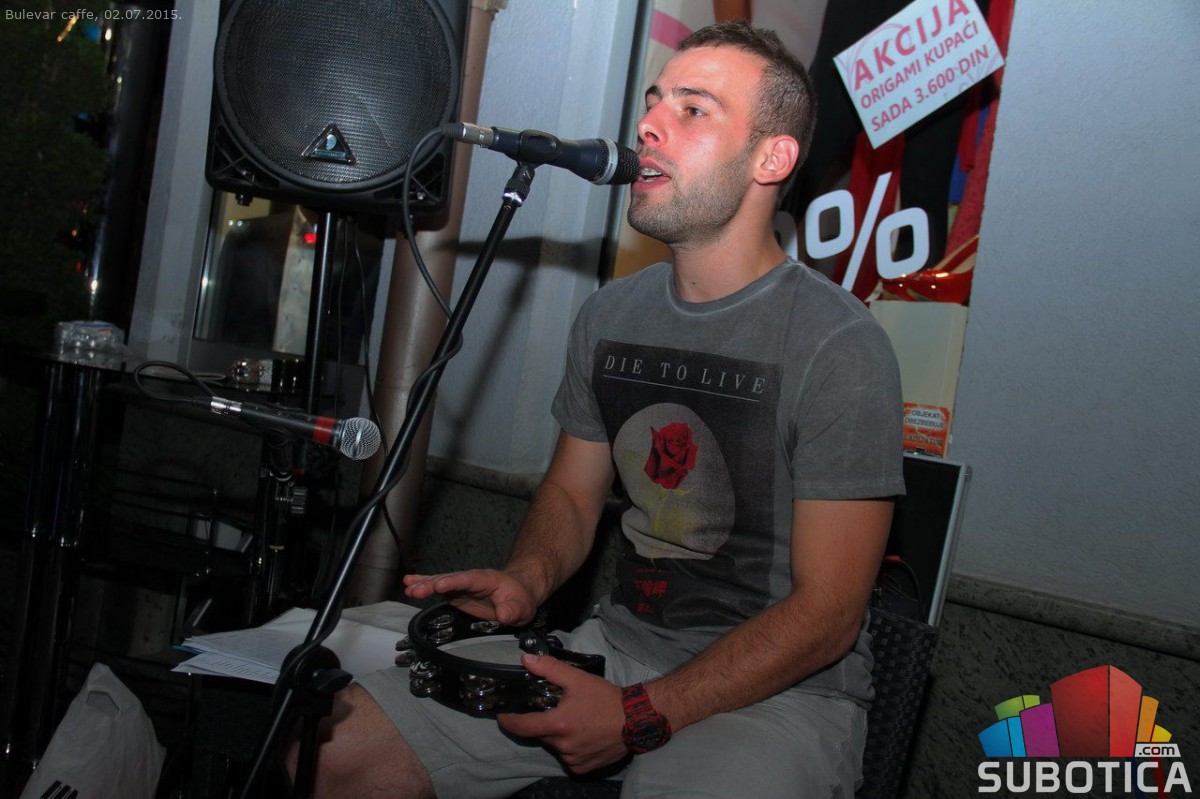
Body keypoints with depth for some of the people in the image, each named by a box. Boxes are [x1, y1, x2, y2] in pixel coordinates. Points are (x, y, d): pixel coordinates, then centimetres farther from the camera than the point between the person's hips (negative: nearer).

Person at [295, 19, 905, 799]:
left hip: (779, 685, -5)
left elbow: (826, 615, -15)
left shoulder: (840, 346, -14)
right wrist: (525, 582, -6)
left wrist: (639, 717, -20)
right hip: (618, 641, 5)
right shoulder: (611, 312, 7)